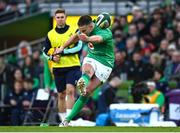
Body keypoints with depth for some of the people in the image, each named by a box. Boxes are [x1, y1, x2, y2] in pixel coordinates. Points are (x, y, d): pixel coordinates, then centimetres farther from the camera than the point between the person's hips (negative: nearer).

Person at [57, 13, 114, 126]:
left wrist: (87, 39, -71)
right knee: (87, 70, -34)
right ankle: (82, 84, -68)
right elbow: (76, 37, 20)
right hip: (91, 58, 5)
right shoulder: (86, 29, -3)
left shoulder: (106, 32, -24)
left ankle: (68, 120, -20)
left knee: (87, 92, -15)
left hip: (105, 64, -5)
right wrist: (62, 47, 28)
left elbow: (98, 38, -49)